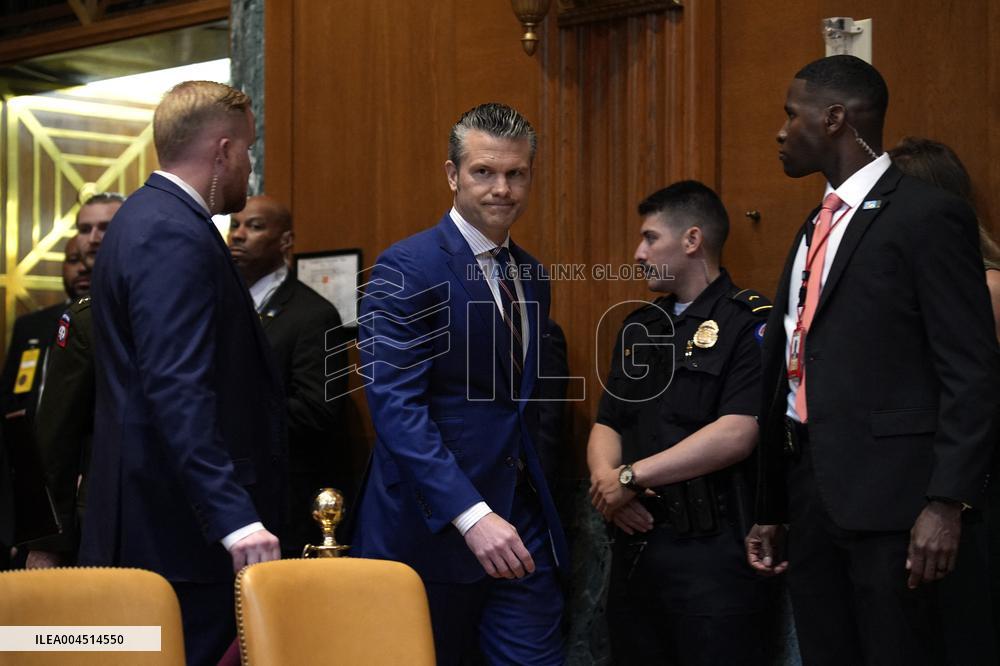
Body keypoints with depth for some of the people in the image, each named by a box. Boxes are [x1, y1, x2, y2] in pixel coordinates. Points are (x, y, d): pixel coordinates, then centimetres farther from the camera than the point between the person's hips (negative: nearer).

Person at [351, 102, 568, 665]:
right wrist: (471, 514, -27)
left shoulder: (533, 279, 13)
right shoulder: (406, 270, -10)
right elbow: (396, 405, -19)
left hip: (519, 526, 6)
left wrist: (533, 508, 14)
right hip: (431, 528, -6)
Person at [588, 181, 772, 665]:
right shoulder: (640, 327, 18)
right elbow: (606, 425, 16)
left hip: (712, 551, -7)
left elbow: (736, 434, -18)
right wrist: (606, 479, -6)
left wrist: (632, 477, -14)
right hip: (635, 542, 7)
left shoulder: (749, 324, -7)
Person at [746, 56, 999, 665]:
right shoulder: (817, 226, 18)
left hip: (887, 493, -8)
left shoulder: (928, 215, -7)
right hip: (809, 486, 8)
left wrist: (948, 501, -19)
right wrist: (771, 510, 18)